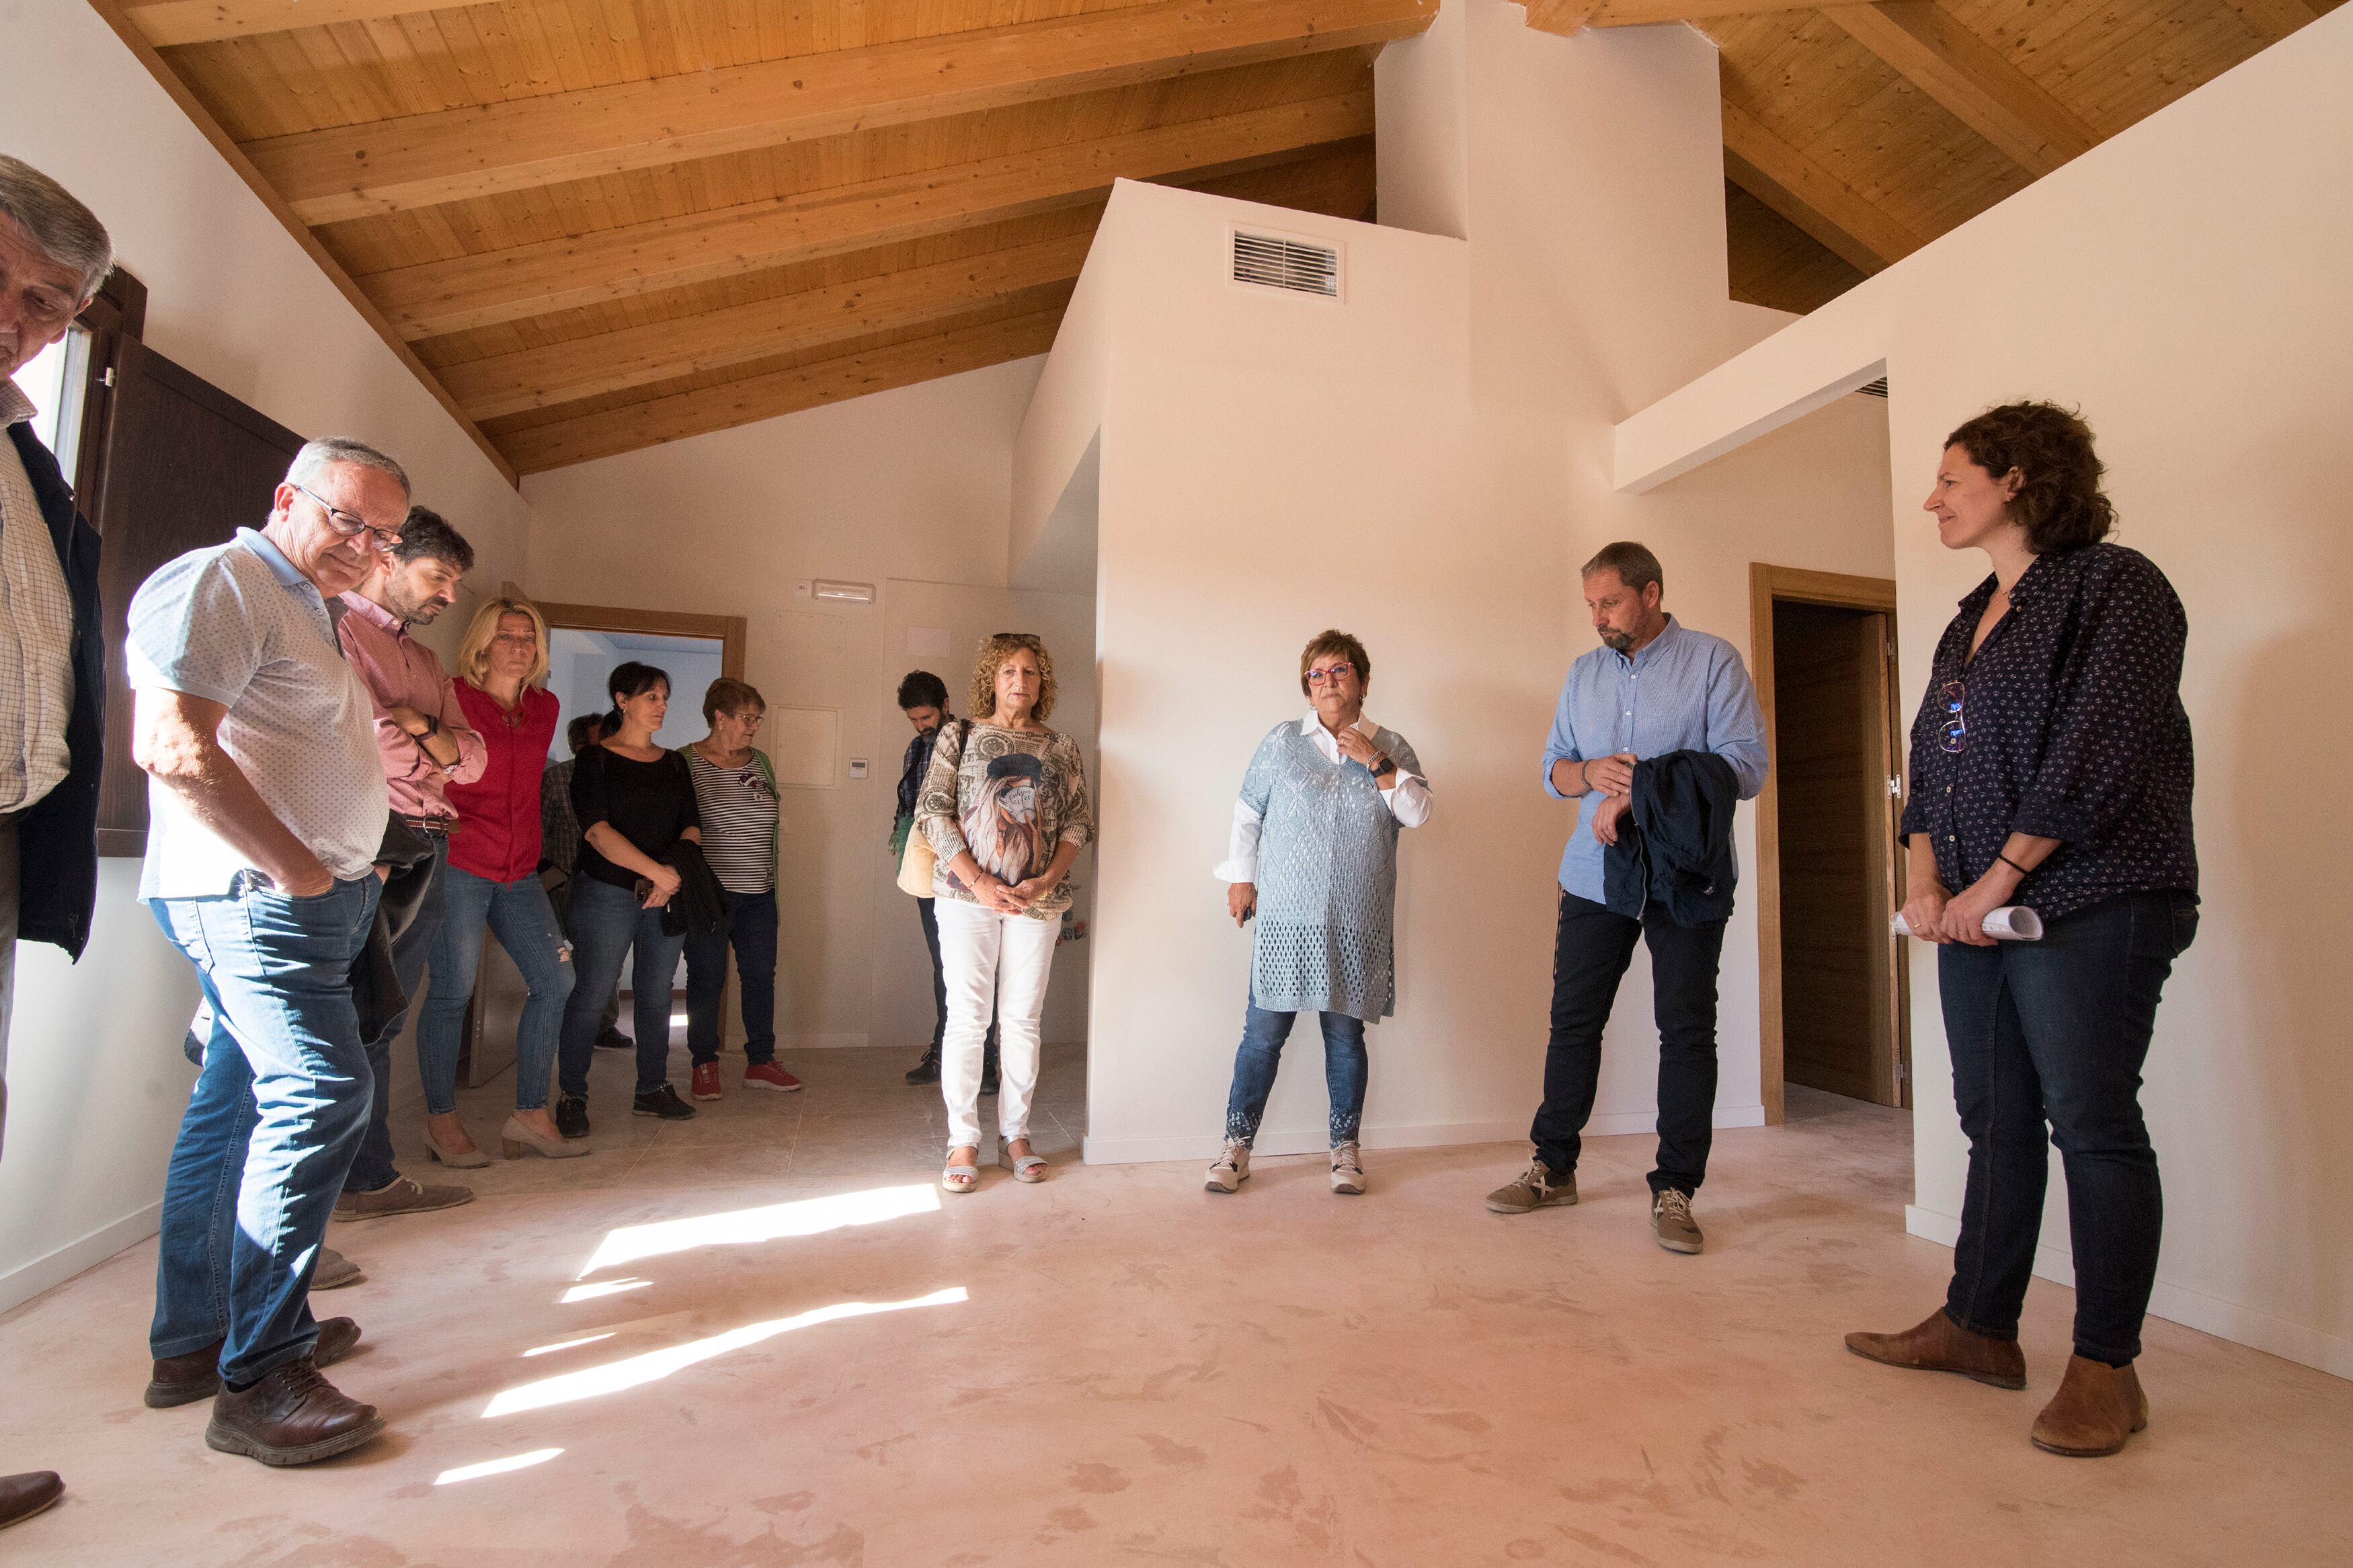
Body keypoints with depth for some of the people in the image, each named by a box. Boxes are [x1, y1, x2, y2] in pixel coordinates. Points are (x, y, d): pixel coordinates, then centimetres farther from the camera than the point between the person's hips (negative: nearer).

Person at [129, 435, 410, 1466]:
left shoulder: (307, 610, 22)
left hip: (311, 896, 11)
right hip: (253, 892, -11)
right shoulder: (220, 582, -10)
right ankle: (257, 1379, -7)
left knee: (237, 1104, 13)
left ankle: (193, 1341, 25)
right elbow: (171, 745, -22)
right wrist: (292, 866, -19)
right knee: (320, 1095, -15)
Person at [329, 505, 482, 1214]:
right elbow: (361, 741, -17)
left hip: (429, 850, 8)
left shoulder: (427, 661, 24)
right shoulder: (334, 626, -3)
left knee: (382, 1020, 12)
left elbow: (473, 758, 15)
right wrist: (434, 749, -1)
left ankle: (370, 1177, 19)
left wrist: (421, 730, -4)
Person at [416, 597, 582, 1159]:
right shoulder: (453, 699, -3)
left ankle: (531, 1115, 10)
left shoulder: (545, 707, 13)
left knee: (555, 979, 1)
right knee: (454, 990, -2)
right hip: (458, 864, -6)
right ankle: (441, 1119, 14)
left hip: (518, 870, 6)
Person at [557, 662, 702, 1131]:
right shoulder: (595, 759, -1)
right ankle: (572, 1097, 10)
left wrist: (675, 875, -11)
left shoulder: (674, 764, 14)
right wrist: (657, 871, -19)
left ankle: (652, 1089, 20)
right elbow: (597, 830, -13)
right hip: (607, 893, -4)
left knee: (657, 995, 8)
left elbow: (692, 827, 8)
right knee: (589, 995, -4)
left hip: (669, 897, 5)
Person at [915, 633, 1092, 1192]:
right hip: (967, 895, -2)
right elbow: (933, 815, -2)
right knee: (968, 1016, 1)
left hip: (1038, 900, 2)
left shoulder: (1062, 749, 9)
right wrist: (979, 882, -12)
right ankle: (963, 1141, 12)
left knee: (1023, 1019, 7)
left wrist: (1047, 880, -9)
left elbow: (1078, 823, 7)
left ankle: (1015, 1134, 20)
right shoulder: (959, 738, 4)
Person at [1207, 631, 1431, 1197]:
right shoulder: (1282, 742, 6)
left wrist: (1374, 762, -9)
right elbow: (1247, 815, 11)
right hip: (1285, 918, -1)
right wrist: (1241, 878, 9)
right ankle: (1238, 1145, 14)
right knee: (1264, 1032, 1)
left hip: (1358, 924, 1)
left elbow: (1417, 812, -3)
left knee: (1345, 1033, 8)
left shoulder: (1392, 749, 10)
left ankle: (1345, 1148, 23)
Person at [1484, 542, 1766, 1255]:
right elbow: (1553, 768, 14)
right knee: (1573, 1021, 6)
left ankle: (1674, 1189, 14)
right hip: (1595, 876, 4)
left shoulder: (1714, 661, -1)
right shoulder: (1584, 672, 13)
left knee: (1687, 1032, 3)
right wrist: (1593, 773, -9)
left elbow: (1745, 766, -11)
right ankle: (1553, 1168, 20)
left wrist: (1641, 793, -18)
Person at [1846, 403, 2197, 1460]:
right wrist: (1923, 881, 1)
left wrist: (1996, 881, -16)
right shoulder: (1971, 620, 18)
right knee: (1996, 1120, 12)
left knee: (2091, 1123, -2)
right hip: (1973, 911, 8)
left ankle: (2107, 1367, 12)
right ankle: (1979, 1328, 22)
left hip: (2088, 908, -8)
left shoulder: (2114, 585, -6)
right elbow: (1930, 758, 14)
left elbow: (2096, 758, -16)